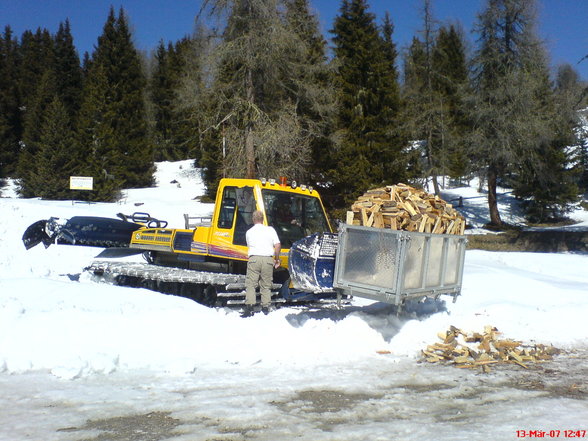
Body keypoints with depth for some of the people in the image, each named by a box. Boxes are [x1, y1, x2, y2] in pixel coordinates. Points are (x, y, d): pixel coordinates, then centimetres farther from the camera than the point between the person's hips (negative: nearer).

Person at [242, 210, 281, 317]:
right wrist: (277, 259, 14)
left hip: (254, 259, -1)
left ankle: (249, 306, -15)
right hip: (268, 259, 1)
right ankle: (265, 307, 4)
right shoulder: (270, 230, 11)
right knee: (266, 285, 9)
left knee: (250, 284, -1)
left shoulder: (249, 232, 15)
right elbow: (278, 245, 2)